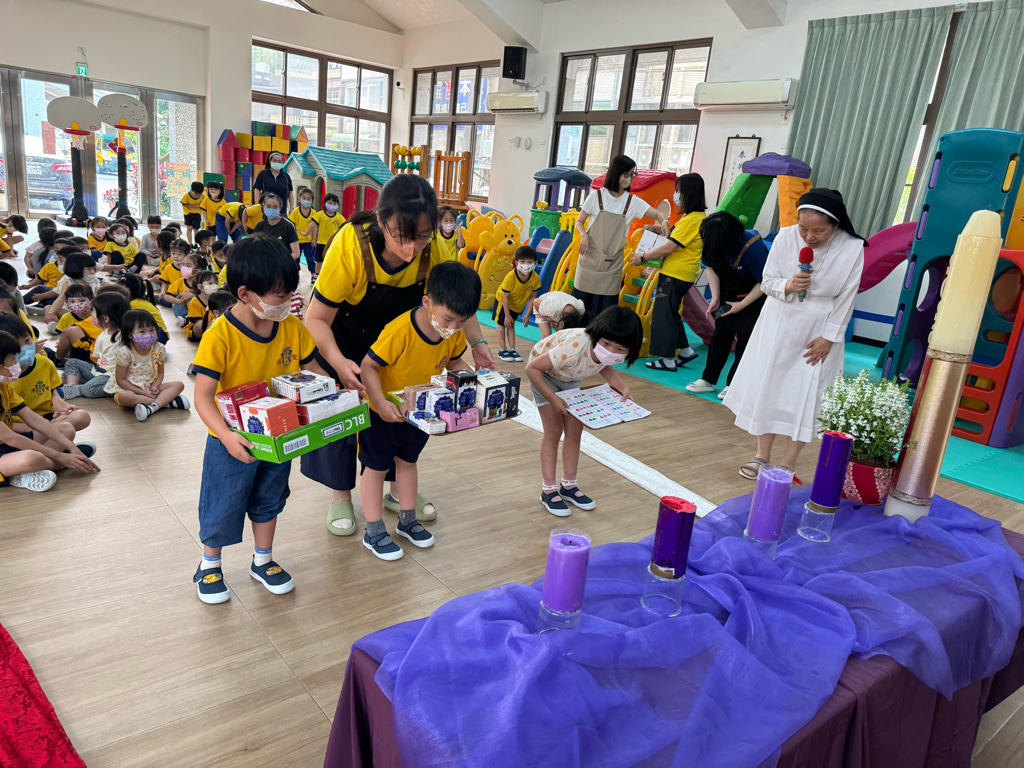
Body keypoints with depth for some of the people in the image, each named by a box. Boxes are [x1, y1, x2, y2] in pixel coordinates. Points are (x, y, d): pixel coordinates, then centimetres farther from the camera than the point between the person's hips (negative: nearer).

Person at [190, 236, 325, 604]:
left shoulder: (293, 328, -8)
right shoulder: (219, 336, -24)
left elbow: (312, 371, 4)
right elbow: (203, 396, -25)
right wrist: (226, 435, -39)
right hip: (234, 442, -4)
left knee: (269, 500, 21)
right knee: (223, 506, 11)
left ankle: (263, 561, 43)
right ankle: (209, 565, 38)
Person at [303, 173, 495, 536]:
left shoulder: (431, 249, -29)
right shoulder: (350, 246, -39)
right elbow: (316, 318, -31)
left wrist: (477, 344, -22)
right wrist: (338, 362, -47)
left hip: (398, 331, 3)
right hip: (343, 332, -3)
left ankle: (399, 490, 27)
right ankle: (341, 496, 18)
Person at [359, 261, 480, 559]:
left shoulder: (455, 334, -15)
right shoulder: (400, 331, -35)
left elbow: (455, 362, 5)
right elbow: (368, 366, -29)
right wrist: (382, 403, -38)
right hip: (382, 411, -6)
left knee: (407, 460, 22)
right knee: (377, 467, 9)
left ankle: (407, 521, 38)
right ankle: (374, 532, 22)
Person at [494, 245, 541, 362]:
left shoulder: (535, 278, -24)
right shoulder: (511, 276, -34)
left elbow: (532, 297, -13)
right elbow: (505, 297, -26)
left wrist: (528, 314, -14)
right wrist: (507, 315, -23)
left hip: (518, 305, 3)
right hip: (502, 301, -3)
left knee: (511, 325, 12)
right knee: (502, 323, -1)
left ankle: (511, 349, 16)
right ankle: (502, 350, 5)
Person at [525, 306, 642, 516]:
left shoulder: (609, 353, -27)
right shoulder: (573, 349, -46)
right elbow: (532, 368, -36)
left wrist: (622, 387, -16)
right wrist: (553, 399, -35)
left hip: (570, 378, 6)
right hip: (544, 373, -6)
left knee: (574, 431, 6)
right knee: (554, 431, -5)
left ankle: (569, 486, 21)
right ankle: (548, 491, 7)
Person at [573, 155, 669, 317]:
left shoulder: (633, 202, 5)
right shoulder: (596, 196, 1)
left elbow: (657, 214, 3)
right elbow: (579, 221, 7)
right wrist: (584, 235, -14)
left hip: (612, 262, 2)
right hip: (590, 256, -1)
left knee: (606, 306, -1)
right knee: (581, 299, -2)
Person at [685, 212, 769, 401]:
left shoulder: (752, 247, -31)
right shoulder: (716, 245, -14)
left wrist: (741, 305, -19)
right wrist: (715, 298, -4)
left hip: (753, 297, -6)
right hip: (728, 295, 6)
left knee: (745, 339, -3)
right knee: (720, 335, 9)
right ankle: (708, 380, 18)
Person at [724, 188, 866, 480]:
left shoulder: (852, 248, -15)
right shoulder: (785, 237, -12)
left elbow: (846, 298, -8)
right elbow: (767, 282, -4)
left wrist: (828, 337, -8)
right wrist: (788, 286, -25)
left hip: (819, 331, -2)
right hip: (780, 323, 2)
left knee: (806, 393, 0)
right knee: (767, 385, 5)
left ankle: (788, 462, 11)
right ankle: (762, 454, 19)